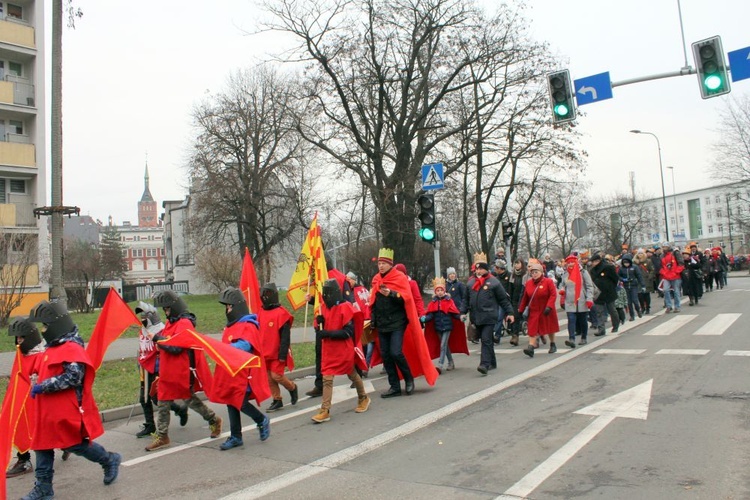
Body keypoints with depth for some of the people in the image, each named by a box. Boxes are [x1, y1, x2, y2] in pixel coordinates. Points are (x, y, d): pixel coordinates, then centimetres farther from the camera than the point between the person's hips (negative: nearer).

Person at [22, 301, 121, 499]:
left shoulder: (71, 349, -19)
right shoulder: (53, 347, 13)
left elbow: (73, 377, -28)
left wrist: (43, 386, -23)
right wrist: (38, 383, 9)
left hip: (67, 412, -10)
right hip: (49, 411, 10)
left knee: (77, 444, 1)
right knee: (43, 445, 12)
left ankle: (110, 460, 22)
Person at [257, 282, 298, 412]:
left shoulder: (281, 313, -14)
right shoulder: (261, 312, 7)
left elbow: (285, 336, -15)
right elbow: (258, 332, 16)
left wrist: (283, 354, -16)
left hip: (277, 353, -7)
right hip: (265, 352, 7)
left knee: (276, 375, -8)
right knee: (269, 378, 9)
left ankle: (292, 387, 20)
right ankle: (277, 401, 22)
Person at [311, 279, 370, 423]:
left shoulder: (346, 307, -15)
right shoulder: (324, 307, 4)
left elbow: (348, 332, -18)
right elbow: (322, 329, 12)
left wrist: (329, 333, -25)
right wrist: (320, 324, -11)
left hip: (344, 349, -5)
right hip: (329, 349, 5)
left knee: (352, 374, 14)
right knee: (327, 378, -3)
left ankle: (363, 398, 37)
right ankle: (325, 410, -2)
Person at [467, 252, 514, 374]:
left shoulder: (493, 282, -4)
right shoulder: (470, 283, 10)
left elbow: (504, 299, 0)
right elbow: (466, 299, 17)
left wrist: (509, 313, 0)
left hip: (489, 317, -5)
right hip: (476, 318, 5)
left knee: (486, 340, -13)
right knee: (485, 340, 14)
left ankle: (485, 364, -15)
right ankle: (492, 363, 27)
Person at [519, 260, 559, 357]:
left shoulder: (549, 282, -9)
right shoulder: (528, 283, 2)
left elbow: (553, 295, -15)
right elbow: (525, 298, 9)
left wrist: (549, 306, -26)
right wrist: (521, 310, 10)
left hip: (546, 311, -2)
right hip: (534, 311, 2)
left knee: (550, 328, 15)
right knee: (532, 329, -9)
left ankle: (553, 345, 36)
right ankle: (531, 347, -15)